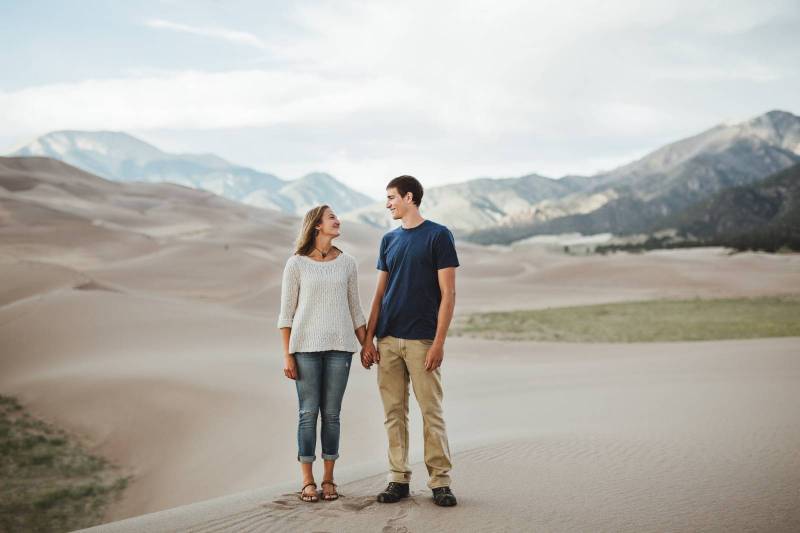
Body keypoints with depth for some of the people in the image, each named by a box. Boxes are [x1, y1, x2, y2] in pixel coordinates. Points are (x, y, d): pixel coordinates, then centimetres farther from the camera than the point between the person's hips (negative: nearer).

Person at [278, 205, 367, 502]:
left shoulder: (347, 263, 9)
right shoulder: (296, 264, 0)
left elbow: (355, 310, 13)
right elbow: (286, 313, 1)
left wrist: (366, 346, 8)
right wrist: (287, 355, -5)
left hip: (340, 347, 2)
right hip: (306, 347, -2)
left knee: (331, 413, 4)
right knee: (308, 413, 0)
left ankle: (328, 479, 12)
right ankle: (307, 481, 7)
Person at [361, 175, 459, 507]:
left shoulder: (438, 236, -3)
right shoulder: (389, 240, 14)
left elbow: (448, 294, -7)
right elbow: (380, 294, 15)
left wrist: (438, 343, -14)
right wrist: (368, 339, 6)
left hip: (422, 341, -5)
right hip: (387, 341, 5)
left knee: (431, 411, -1)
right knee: (394, 412, 6)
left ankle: (440, 481, 6)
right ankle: (398, 479, 13)